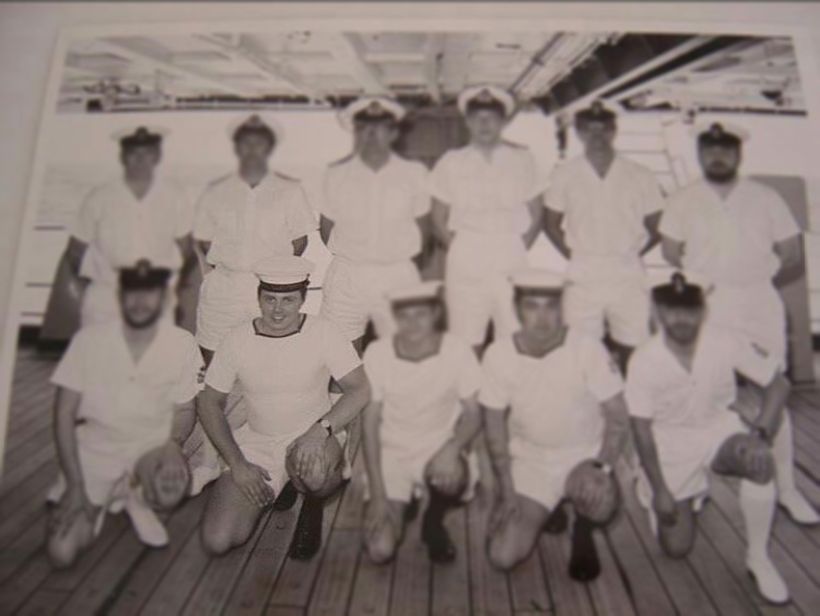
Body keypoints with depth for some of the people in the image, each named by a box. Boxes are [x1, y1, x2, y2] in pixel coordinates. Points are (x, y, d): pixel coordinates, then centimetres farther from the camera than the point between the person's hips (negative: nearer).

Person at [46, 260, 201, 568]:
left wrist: (173, 444, -19)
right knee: (61, 552, -13)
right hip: (94, 452, 1)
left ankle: (137, 499, 4)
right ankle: (95, 506, 21)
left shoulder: (182, 344, -10)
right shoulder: (89, 339, -10)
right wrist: (75, 484, -10)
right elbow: (64, 413, -5)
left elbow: (185, 409, 3)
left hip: (150, 449, 0)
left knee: (170, 490, -34)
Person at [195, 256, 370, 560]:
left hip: (316, 436, -2)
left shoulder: (323, 333, -10)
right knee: (217, 540, -10)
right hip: (256, 442, 3)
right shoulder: (237, 340, -5)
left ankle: (313, 504, 3)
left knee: (314, 476, -38)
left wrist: (321, 429, -31)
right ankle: (272, 489, 20)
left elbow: (360, 390, -14)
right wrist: (237, 464, -6)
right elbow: (209, 403, 2)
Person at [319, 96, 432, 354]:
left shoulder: (413, 173, 1)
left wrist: (406, 264, 9)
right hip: (346, 275, 1)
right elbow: (326, 225, 9)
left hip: (399, 275, 0)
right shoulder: (337, 174, 1)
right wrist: (349, 257, 7)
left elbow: (422, 224, 9)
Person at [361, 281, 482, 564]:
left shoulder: (457, 351, -15)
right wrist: (377, 494, -12)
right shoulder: (377, 353, -14)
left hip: (438, 449, 0)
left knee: (452, 475, -36)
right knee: (379, 551, -14)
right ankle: (401, 505, 21)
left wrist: (452, 447, -29)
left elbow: (473, 413, -7)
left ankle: (433, 523, 1)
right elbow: (370, 422, -8)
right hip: (391, 454, 1)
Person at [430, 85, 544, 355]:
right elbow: (439, 222, 12)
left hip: (513, 265, 1)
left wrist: (517, 250, 4)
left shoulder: (521, 159, 9)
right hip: (465, 268, 0)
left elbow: (536, 216, 14)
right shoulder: (450, 163, 7)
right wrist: (463, 251, 3)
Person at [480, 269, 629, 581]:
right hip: (529, 460, 2)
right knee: (503, 556, -10)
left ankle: (582, 533, 5)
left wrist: (601, 467, -24)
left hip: (584, 455, -1)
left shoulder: (588, 348, -18)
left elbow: (618, 419, -9)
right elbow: (495, 428, -4)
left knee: (600, 501, -36)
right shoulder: (498, 354, -14)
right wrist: (507, 492, -7)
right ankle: (546, 510, 24)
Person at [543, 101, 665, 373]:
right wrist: (574, 256, 2)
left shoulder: (640, 176, 4)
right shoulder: (564, 175, 4)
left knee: (632, 348, 4)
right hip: (583, 276, 0)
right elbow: (551, 223, 9)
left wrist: (631, 255, 2)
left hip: (629, 275, 1)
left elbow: (657, 226, 10)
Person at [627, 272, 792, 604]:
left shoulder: (726, 342, -18)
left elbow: (778, 383, -7)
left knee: (760, 462, -33)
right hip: (671, 443, -1)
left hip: (719, 429, 1)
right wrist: (659, 489, -12)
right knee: (676, 547, 0)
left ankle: (758, 557, -9)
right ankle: (648, 489, 33)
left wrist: (760, 432, -23)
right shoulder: (644, 359, -21)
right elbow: (642, 427, -13)